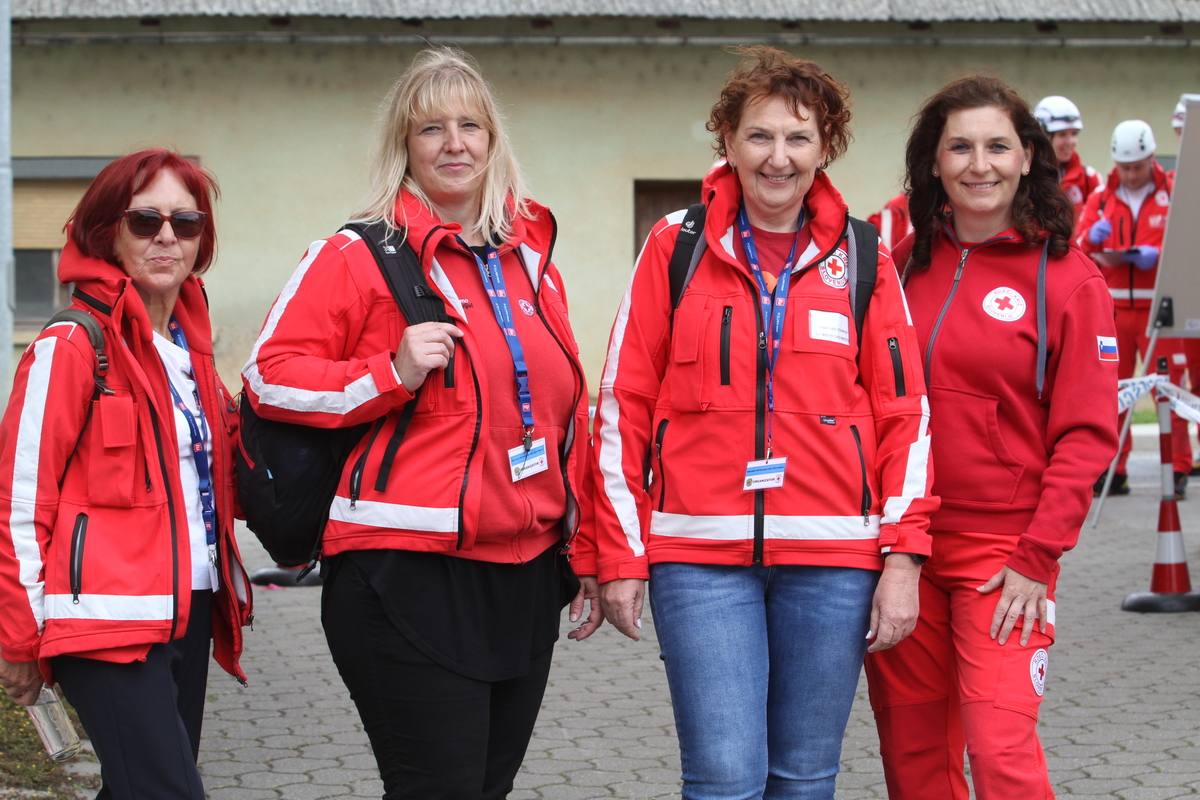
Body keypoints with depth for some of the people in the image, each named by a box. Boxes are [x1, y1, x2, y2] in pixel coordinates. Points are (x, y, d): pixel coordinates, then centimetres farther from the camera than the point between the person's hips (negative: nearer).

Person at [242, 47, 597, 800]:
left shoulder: (531, 258, 15)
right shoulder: (358, 256, -2)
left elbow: (568, 409, 19)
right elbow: (270, 375, -6)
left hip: (527, 575, 6)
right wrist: (392, 373, -18)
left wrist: (586, 551, 17)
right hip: (409, 571, -6)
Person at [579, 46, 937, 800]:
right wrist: (620, 556, 1)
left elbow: (905, 413, 8)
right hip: (701, 553, -1)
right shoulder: (676, 246, 4)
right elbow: (623, 405, 4)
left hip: (832, 557, 2)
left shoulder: (860, 258, 7)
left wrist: (903, 555, 0)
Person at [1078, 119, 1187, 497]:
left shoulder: (1175, 195, 4)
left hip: (1159, 307, -3)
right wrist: (1091, 237, -12)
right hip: (1113, 308, 3)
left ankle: (1178, 470, 0)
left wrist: (1159, 254, -18)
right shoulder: (1101, 199, 13)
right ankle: (1112, 470, 8)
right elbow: (1078, 249, 11)